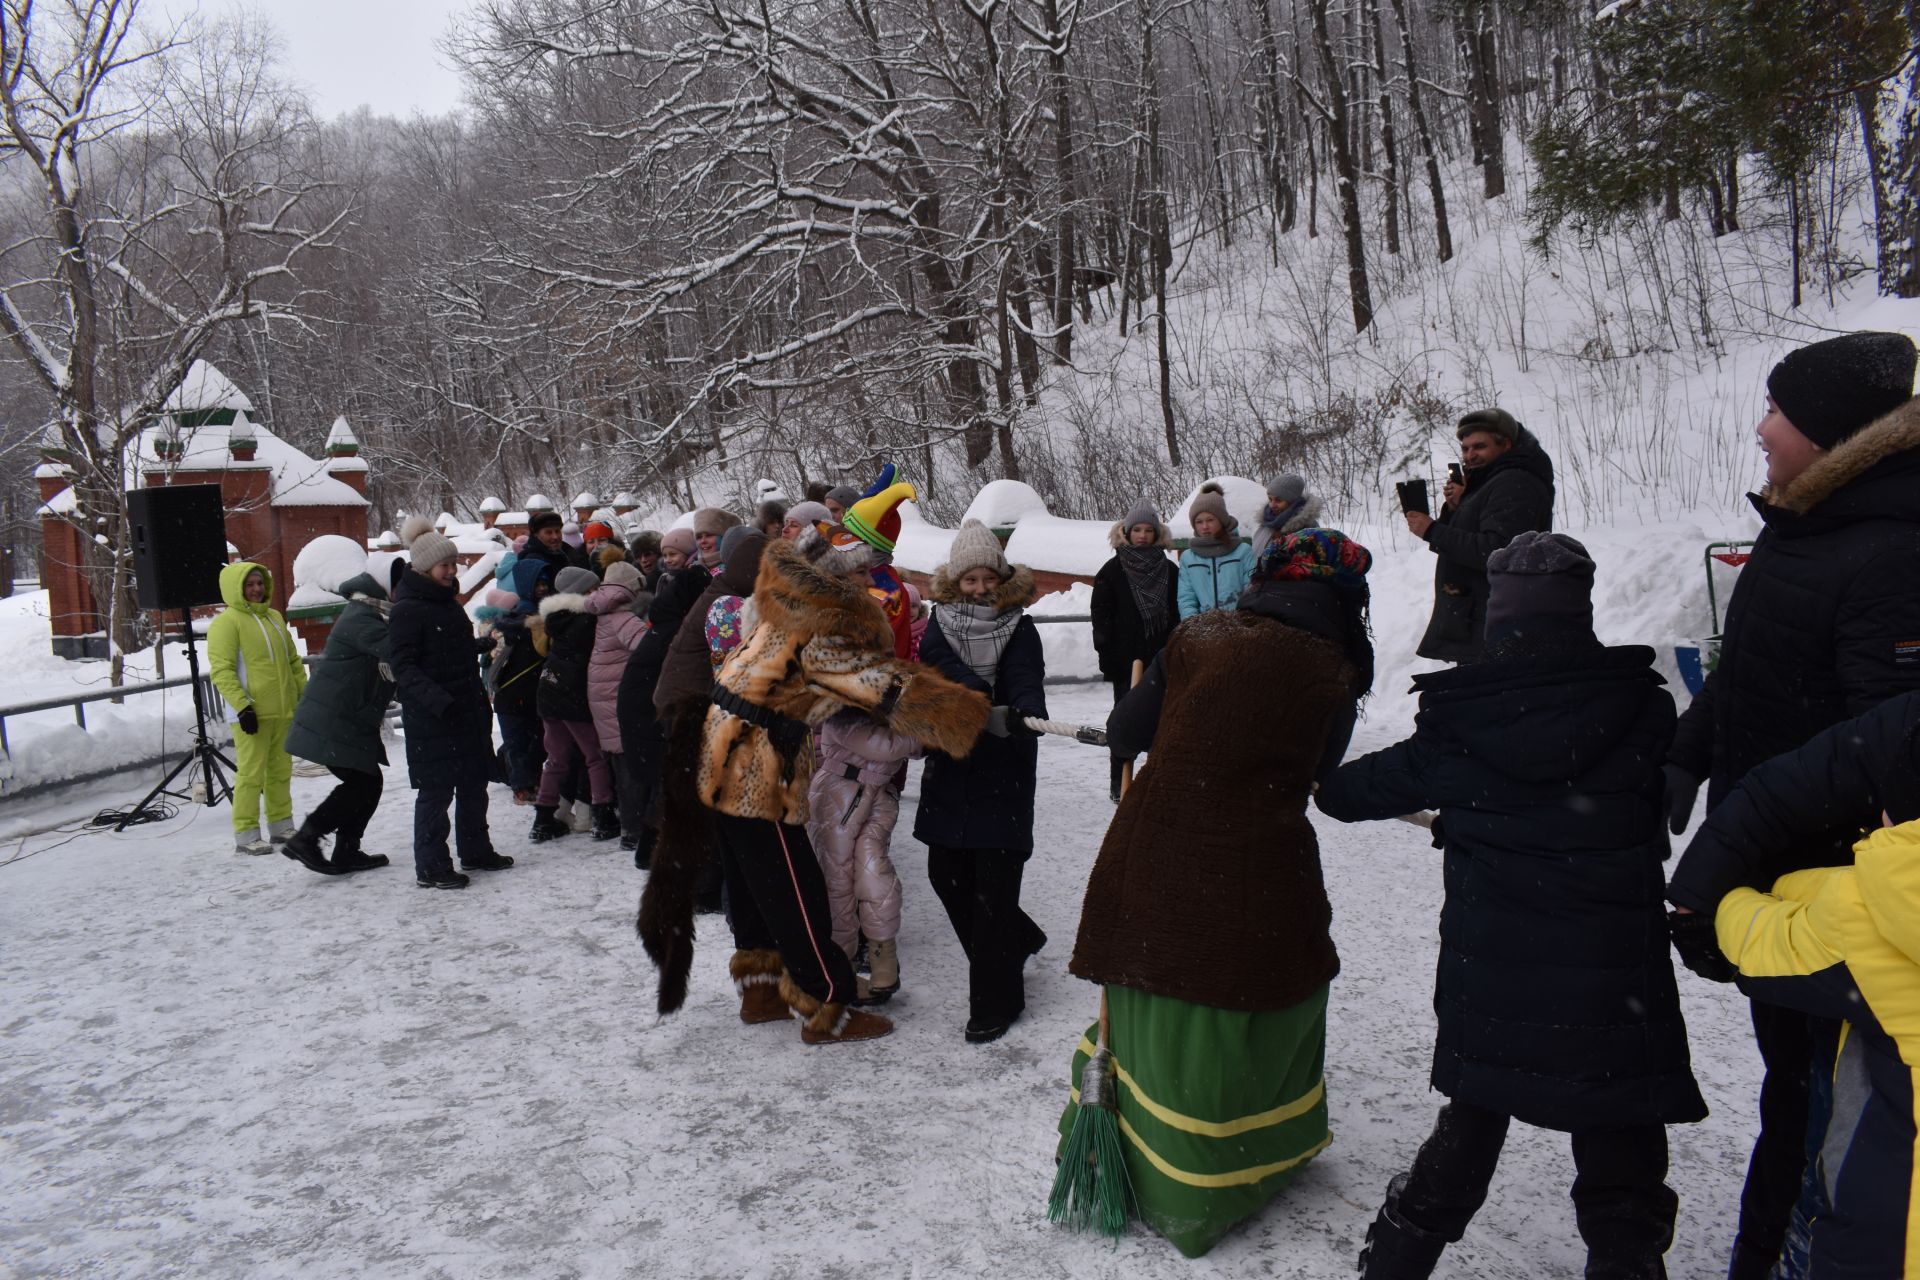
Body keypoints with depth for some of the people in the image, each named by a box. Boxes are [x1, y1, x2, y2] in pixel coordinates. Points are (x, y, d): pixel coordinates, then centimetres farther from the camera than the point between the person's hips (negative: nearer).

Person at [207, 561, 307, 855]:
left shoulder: (274, 617, 15)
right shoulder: (227, 622, -7)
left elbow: (293, 660, 21)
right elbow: (221, 670, -13)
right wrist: (242, 706, -20)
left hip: (283, 709, 7)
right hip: (251, 712, -7)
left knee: (281, 769, 13)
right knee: (251, 772, -5)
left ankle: (281, 825, 23)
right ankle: (246, 833, 2)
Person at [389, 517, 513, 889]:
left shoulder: (449, 601, 15)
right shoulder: (407, 610, -13)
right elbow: (404, 667, -19)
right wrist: (438, 700, -29)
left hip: (466, 713, 9)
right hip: (430, 719, -9)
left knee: (474, 783, 15)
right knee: (436, 792, -3)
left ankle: (475, 852, 28)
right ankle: (430, 868, 6)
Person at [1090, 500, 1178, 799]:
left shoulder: (1169, 571, 8)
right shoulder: (1113, 570, 1)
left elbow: (1178, 614, 10)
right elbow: (1101, 615, -2)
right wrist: (1107, 655, -9)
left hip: (1161, 657, 3)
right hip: (1125, 658, -3)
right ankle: (1119, 781, 8)